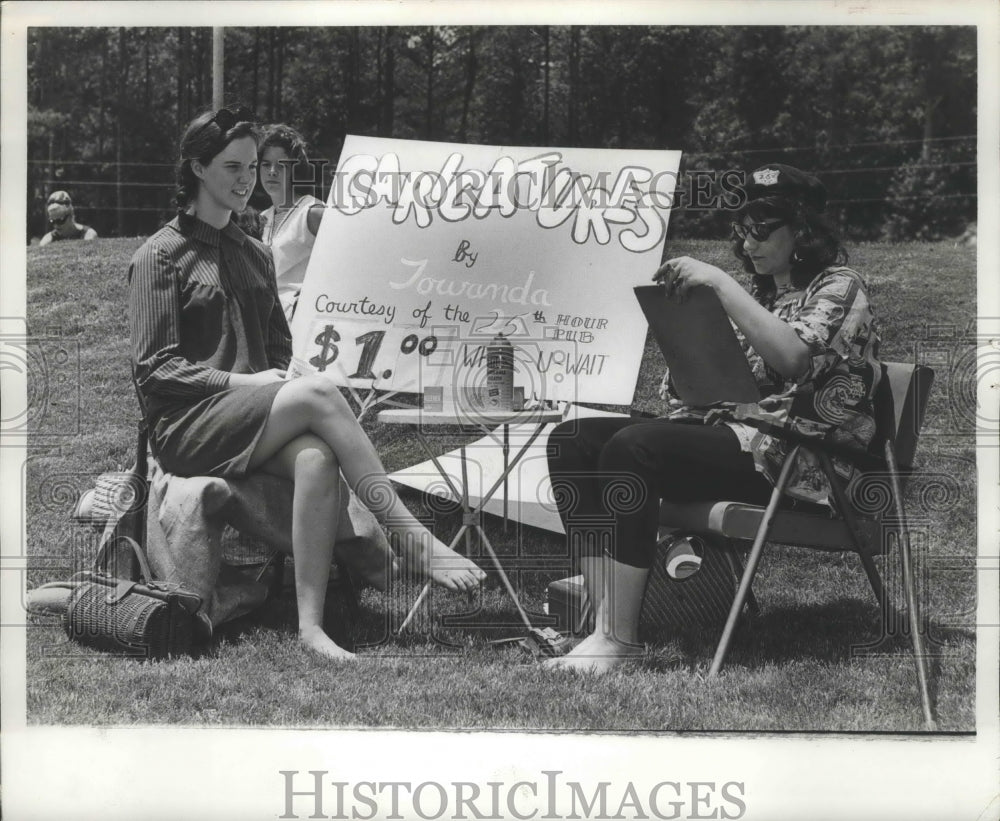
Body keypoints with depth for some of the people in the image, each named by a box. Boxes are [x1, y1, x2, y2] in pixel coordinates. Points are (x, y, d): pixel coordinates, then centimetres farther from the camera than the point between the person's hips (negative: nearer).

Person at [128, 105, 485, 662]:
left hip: (252, 417, 5)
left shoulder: (256, 255, 22)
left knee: (316, 457, -32)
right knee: (320, 393, -30)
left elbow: (280, 345, 27)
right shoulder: (160, 256, 2)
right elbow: (153, 367, -5)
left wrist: (275, 381, 3)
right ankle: (415, 540, -32)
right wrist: (243, 381, -14)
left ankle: (310, 624, -40)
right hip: (187, 427, -5)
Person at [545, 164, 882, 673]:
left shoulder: (838, 288, 2)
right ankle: (604, 616, -23)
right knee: (572, 440, -12)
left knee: (631, 446, -31)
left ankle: (619, 637, -29)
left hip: (796, 458, -8)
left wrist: (718, 283, -19)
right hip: (725, 430, 8)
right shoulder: (758, 293, 26)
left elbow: (791, 356, -20)